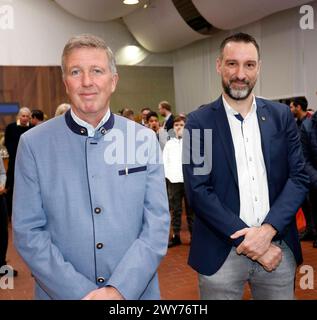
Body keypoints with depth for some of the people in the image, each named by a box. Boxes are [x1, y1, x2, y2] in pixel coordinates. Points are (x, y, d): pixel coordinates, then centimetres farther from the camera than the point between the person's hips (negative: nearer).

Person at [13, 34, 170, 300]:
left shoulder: (145, 139, -5)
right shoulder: (33, 144, -7)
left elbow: (157, 223, -6)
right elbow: (28, 232, -8)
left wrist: (120, 289, -16)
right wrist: (80, 293, -15)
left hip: (136, 291, 1)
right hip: (62, 292, 0)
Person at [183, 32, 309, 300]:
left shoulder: (281, 116, 3)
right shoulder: (199, 122, -5)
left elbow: (299, 177, 0)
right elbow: (197, 191, -10)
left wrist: (268, 230, -13)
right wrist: (247, 238, -14)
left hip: (278, 248, 3)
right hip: (222, 253, -2)